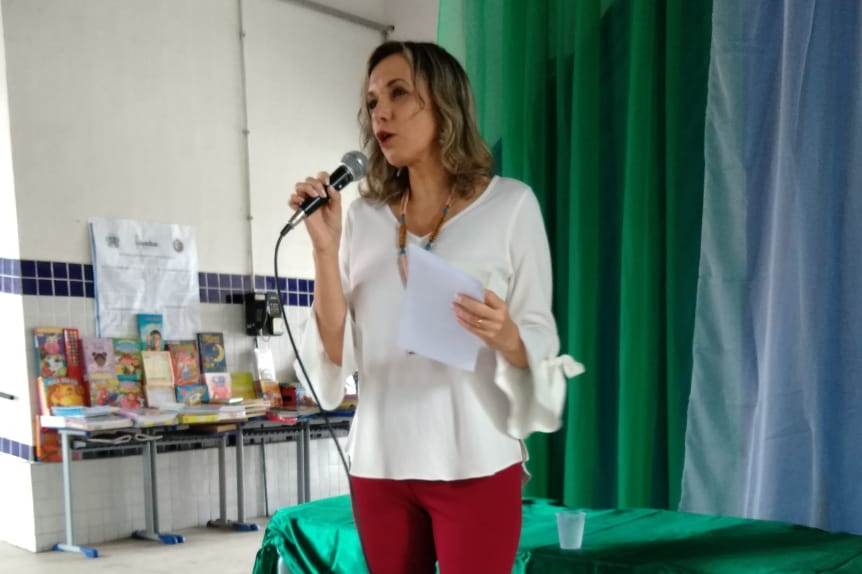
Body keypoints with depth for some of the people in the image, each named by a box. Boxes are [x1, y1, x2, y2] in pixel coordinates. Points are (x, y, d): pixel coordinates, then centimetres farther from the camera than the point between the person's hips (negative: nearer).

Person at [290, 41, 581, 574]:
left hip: (474, 464, -3)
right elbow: (339, 354, 3)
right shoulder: (363, 215, 7)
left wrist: (506, 337, -23)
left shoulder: (510, 203, -2)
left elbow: (541, 340, -1)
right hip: (379, 462, 3)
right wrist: (325, 247, -8)